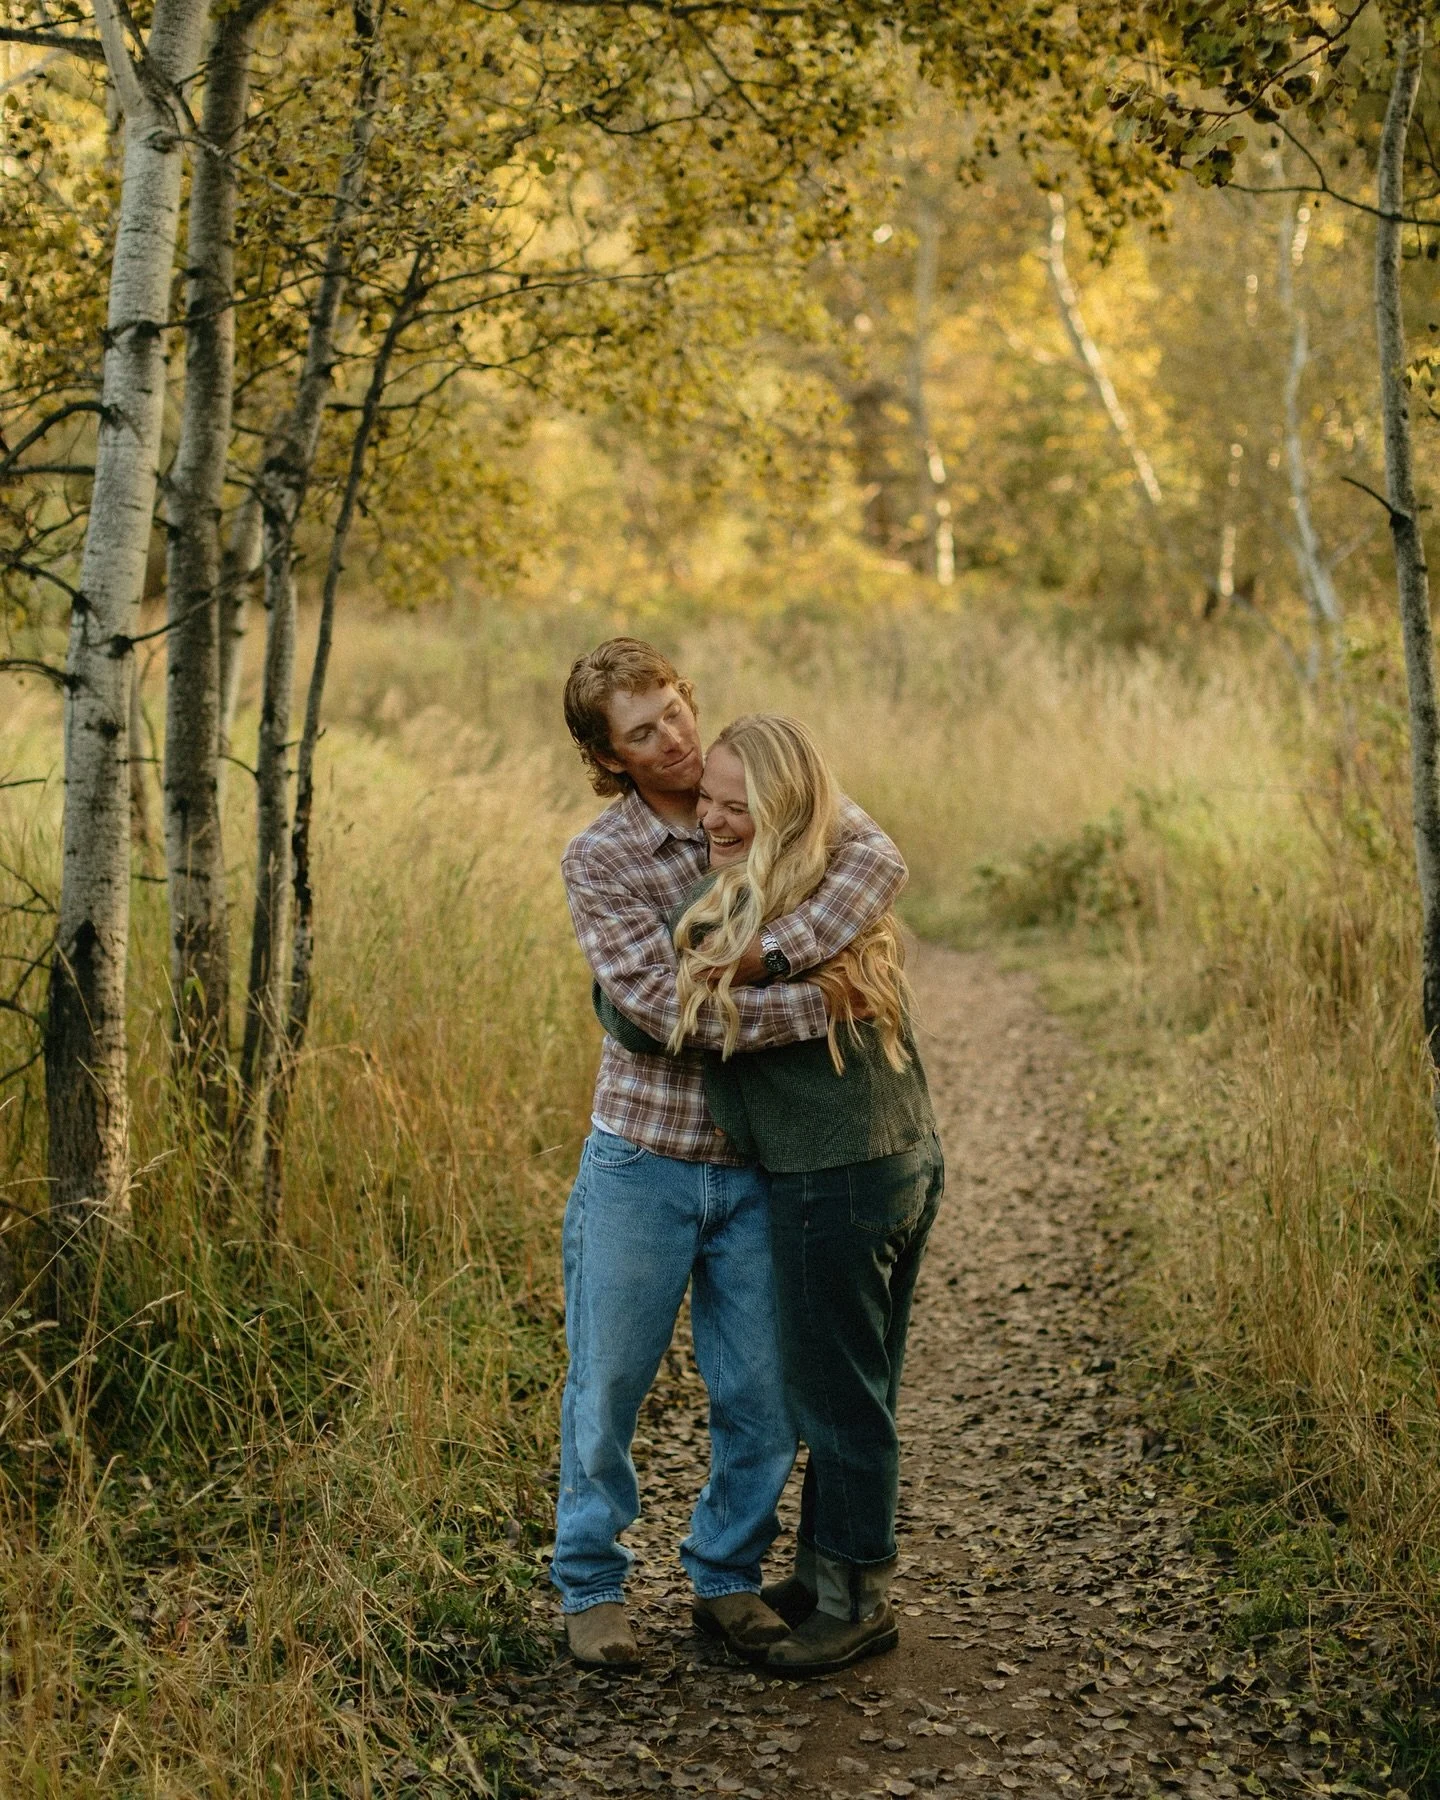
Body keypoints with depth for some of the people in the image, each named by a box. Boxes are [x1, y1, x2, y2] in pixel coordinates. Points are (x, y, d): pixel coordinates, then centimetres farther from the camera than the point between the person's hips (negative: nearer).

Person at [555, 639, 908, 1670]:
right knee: (610, 1388, 8)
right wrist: (826, 1005, -24)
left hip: (757, 1169, 3)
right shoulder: (599, 861, -9)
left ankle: (727, 1579, 28)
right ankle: (592, 1586, 26)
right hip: (643, 1166, -2)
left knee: (762, 1396, 9)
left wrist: (772, 950, -29)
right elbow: (671, 1009, -20)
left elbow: (879, 860, -18)